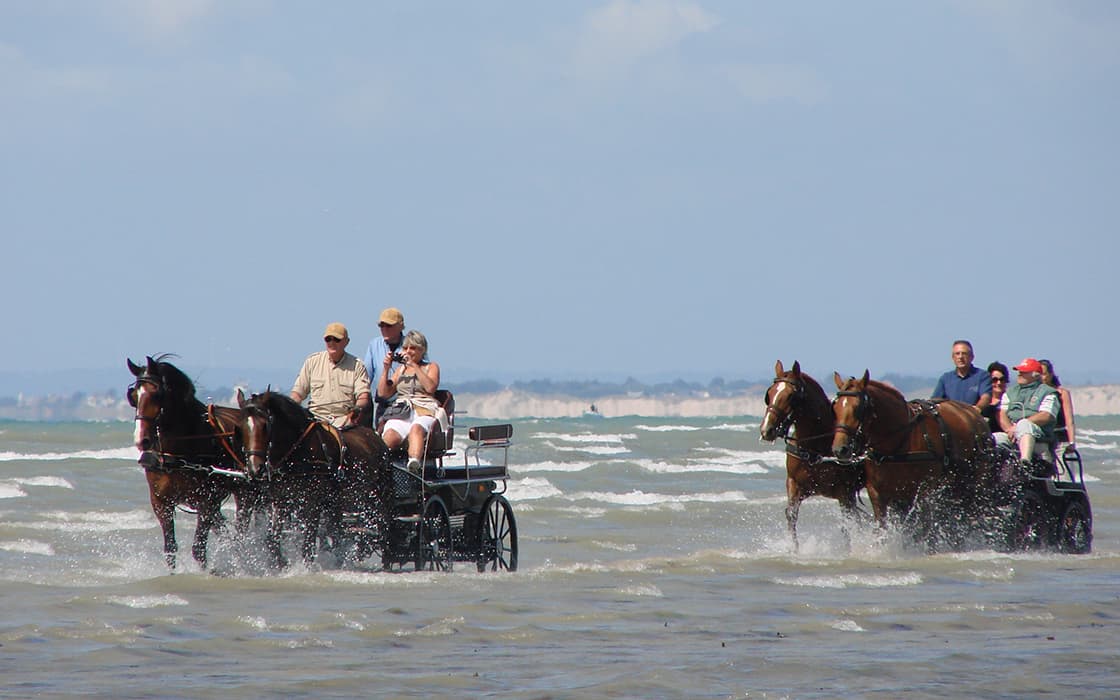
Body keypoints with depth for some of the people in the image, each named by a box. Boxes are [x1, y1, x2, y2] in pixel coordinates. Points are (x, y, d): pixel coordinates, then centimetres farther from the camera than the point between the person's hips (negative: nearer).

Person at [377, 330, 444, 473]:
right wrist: (386, 369, 11)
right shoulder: (401, 370, 30)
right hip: (400, 411, 3)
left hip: (425, 411, -3)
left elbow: (431, 387, -2)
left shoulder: (431, 367, 20)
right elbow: (383, 393, 20)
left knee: (416, 428, -41)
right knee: (390, 436, -33)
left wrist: (414, 365, -4)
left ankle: (414, 465, -66)